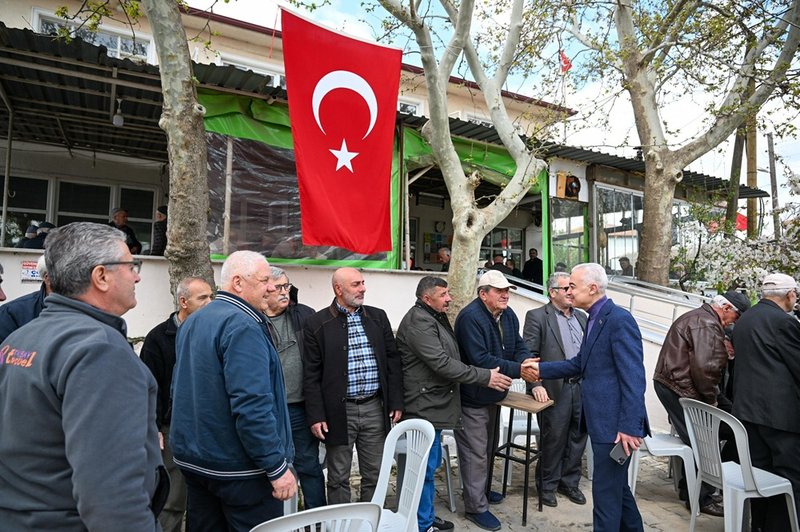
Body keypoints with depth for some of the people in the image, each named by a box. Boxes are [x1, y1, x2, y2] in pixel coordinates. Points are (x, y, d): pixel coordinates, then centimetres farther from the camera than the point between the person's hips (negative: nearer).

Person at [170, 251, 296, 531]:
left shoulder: (191, 322, 10)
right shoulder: (242, 325, -20)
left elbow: (178, 391, 19)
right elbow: (252, 405, -27)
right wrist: (278, 467, -21)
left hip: (194, 459, 9)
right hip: (239, 468, -9)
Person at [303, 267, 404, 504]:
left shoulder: (378, 317, 5)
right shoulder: (317, 323, -5)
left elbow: (393, 361, 8)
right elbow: (311, 375, -5)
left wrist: (396, 402, 4)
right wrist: (315, 416, -9)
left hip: (374, 407, 3)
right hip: (338, 411, -3)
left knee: (374, 474, 15)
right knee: (338, 477, 11)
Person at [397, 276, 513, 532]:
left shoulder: (435, 318, 12)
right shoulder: (419, 322, -20)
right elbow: (442, 363, -25)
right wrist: (485, 377, -21)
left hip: (434, 404, 10)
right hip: (425, 406, -10)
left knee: (431, 464, 20)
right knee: (425, 467, 3)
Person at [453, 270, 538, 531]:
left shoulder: (508, 315, 1)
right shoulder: (470, 317, -27)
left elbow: (518, 345, 0)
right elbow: (479, 359, -32)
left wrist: (527, 361, -23)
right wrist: (518, 370, -31)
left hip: (492, 395, 9)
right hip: (472, 397, -9)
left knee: (487, 449, 24)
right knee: (475, 454, 2)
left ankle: (481, 490, 44)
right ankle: (476, 507, 18)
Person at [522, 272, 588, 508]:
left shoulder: (581, 317, 14)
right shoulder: (537, 316, -5)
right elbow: (529, 354, -9)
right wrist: (536, 385, -18)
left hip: (582, 387, 6)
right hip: (555, 389, -6)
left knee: (578, 438, 14)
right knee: (553, 440, 5)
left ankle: (569, 482, 32)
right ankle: (548, 486, 24)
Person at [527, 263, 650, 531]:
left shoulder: (619, 319, -18)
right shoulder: (594, 319, 11)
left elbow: (633, 378, -22)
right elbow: (579, 364, 16)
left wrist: (630, 427, -23)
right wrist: (541, 368, 8)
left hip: (616, 424, -9)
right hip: (602, 421, 9)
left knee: (606, 490, 4)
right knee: (617, 486, 23)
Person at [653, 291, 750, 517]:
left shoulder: (696, 317, 19)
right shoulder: (707, 324, -16)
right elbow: (704, 366, -23)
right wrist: (711, 398, -10)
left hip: (667, 384, 11)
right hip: (680, 390, -11)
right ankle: (702, 498, 8)